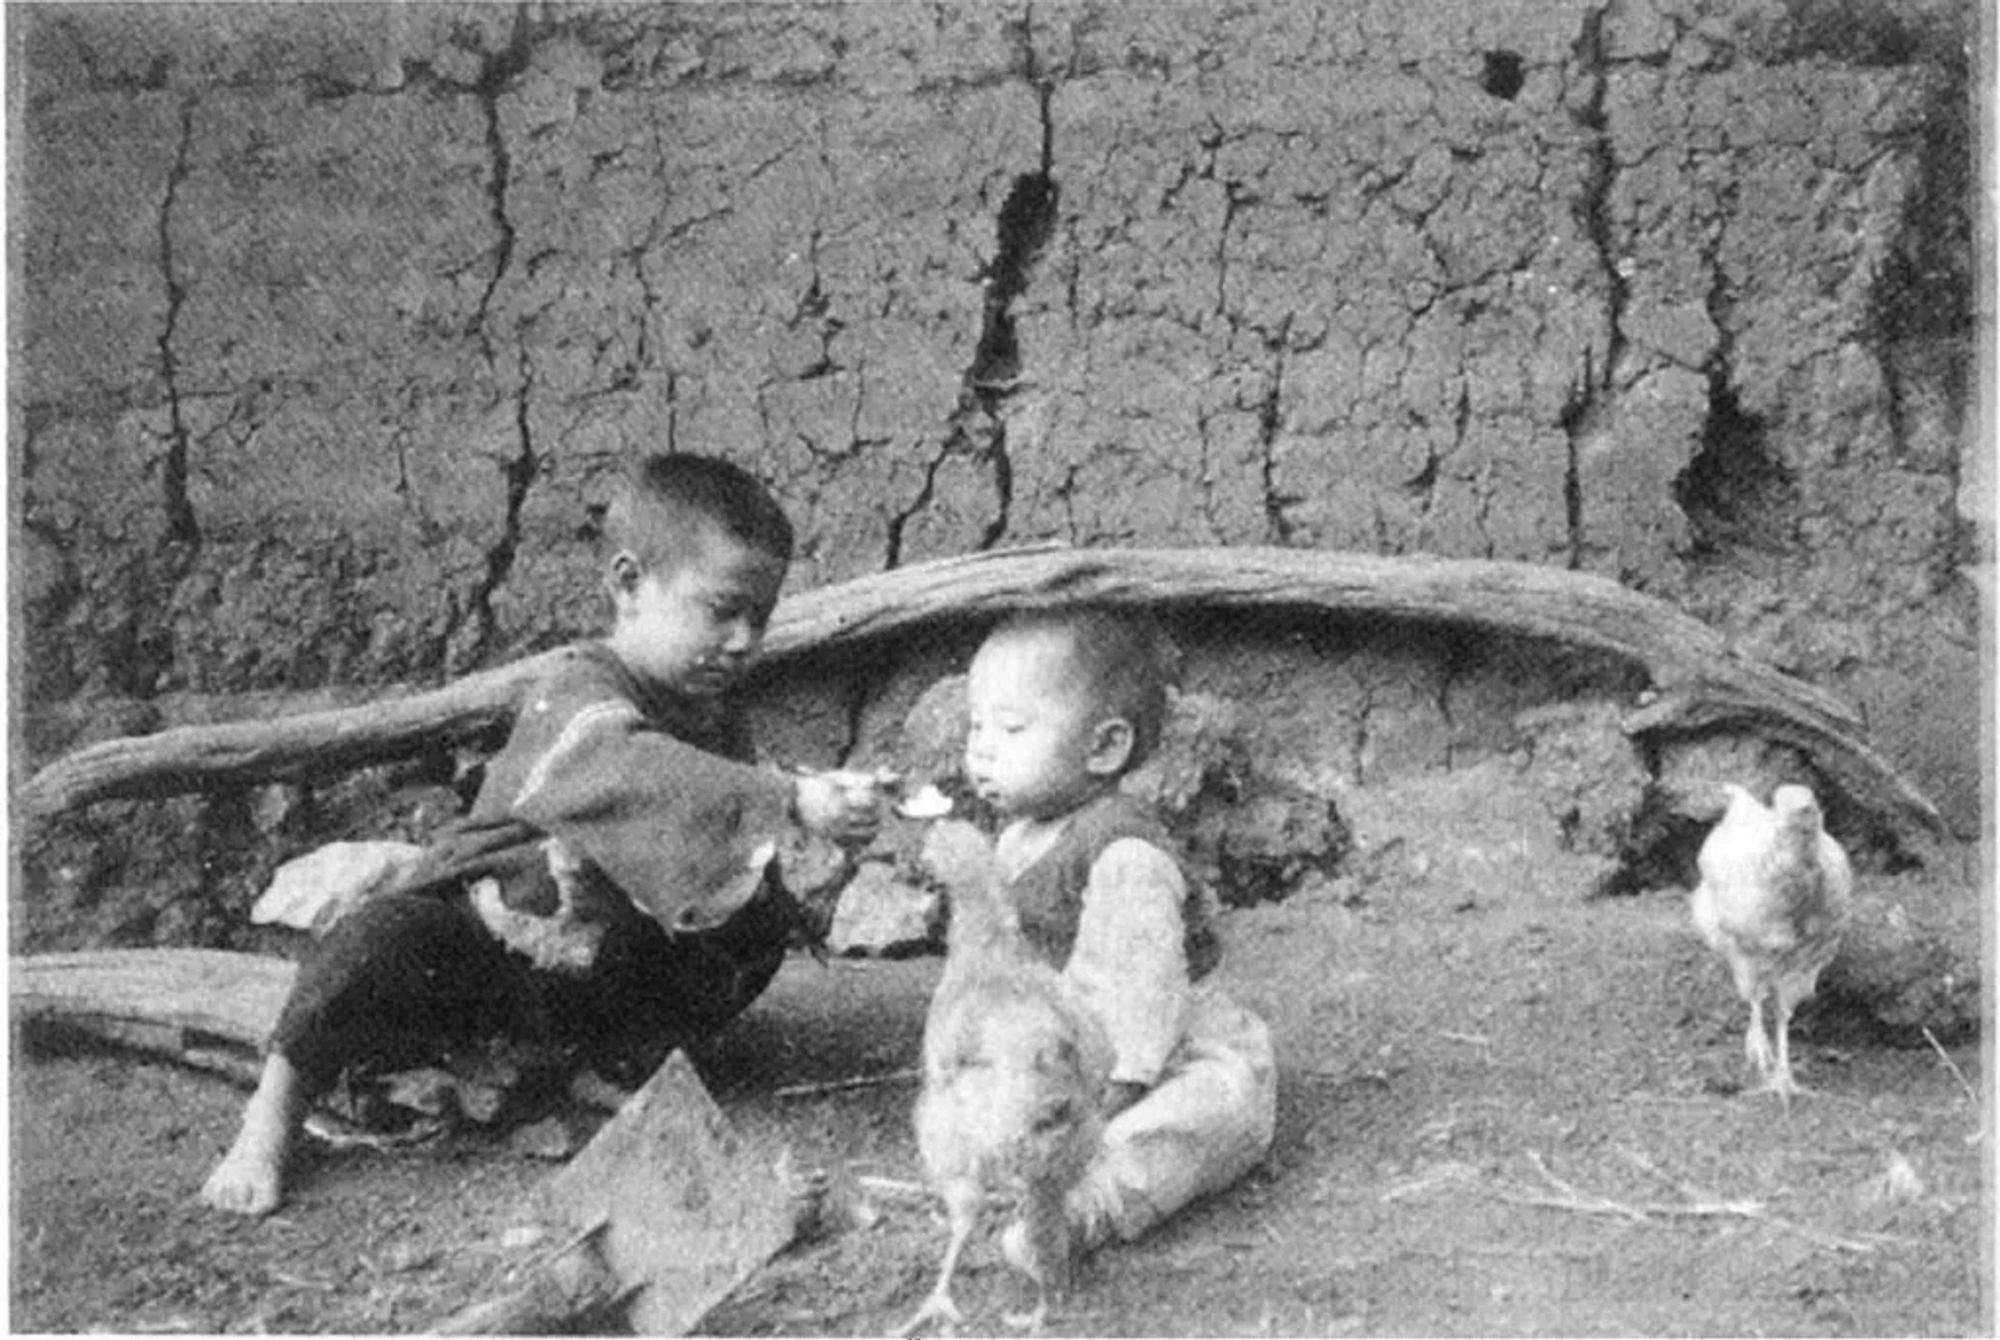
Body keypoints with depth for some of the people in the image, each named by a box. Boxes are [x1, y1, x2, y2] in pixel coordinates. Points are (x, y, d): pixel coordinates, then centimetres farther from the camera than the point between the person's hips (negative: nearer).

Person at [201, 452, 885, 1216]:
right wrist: (793, 804, -53)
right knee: (383, 941, -34)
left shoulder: (717, 721, 4)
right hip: (480, 944, -7)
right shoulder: (578, 696, -22)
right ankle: (271, 1122, -13)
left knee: (761, 930, -5)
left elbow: (734, 857, 15)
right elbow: (637, 778, -45)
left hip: (599, 975, 7)